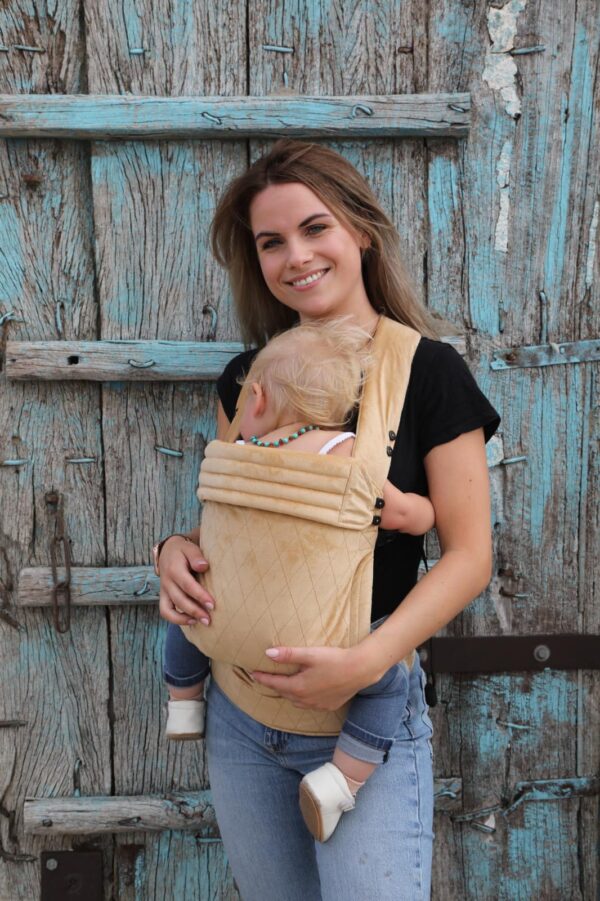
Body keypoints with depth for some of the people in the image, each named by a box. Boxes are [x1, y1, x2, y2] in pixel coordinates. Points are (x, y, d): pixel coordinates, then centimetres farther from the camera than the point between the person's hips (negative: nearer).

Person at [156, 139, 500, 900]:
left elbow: (469, 556, -11)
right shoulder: (248, 377, 5)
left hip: (368, 708, -4)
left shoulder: (429, 370, -9)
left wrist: (368, 661, -23)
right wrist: (178, 549, -9)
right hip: (241, 702, 5)